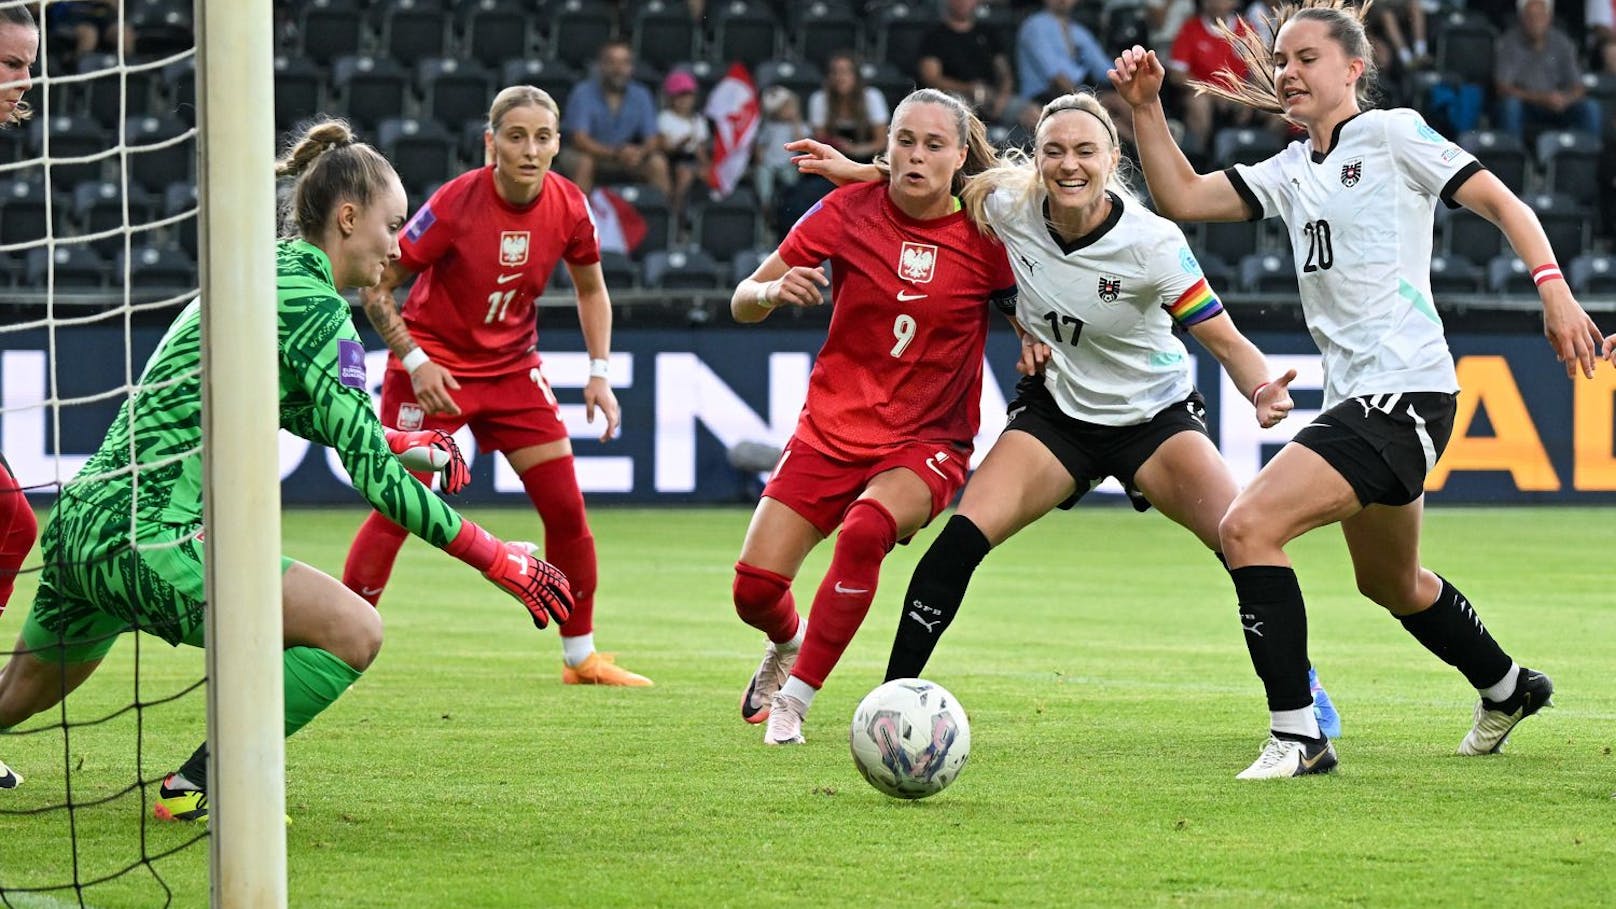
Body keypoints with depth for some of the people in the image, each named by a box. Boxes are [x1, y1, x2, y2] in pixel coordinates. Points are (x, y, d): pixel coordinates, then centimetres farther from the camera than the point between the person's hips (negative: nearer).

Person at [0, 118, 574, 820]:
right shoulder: (315, 307, -12)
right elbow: (371, 474, -15)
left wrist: (402, 441, 37)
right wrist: (498, 562, -10)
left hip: (81, 522, 10)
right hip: (149, 538, -10)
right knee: (353, 632, -13)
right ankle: (197, 788, -5)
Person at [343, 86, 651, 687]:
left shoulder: (568, 208, -10)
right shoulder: (455, 204, -22)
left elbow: (590, 288, 10)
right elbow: (376, 289, -14)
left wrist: (600, 373, 3)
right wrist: (414, 360, -23)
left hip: (513, 367, 5)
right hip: (434, 367, -4)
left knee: (566, 508, 1)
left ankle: (581, 656, 15)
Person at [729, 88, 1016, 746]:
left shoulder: (983, 238, -8)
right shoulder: (848, 211, -5)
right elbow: (742, 303, 1)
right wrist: (774, 290, -22)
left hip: (927, 443, -2)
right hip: (831, 429, 2)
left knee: (866, 530, -34)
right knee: (754, 589, -7)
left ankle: (794, 700, -20)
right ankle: (788, 643, 33)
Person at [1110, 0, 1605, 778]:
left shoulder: (1391, 134, -4)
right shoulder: (1290, 171, 16)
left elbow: (1501, 203, -5)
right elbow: (1181, 197, 11)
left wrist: (1554, 288, -16)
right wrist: (1144, 107, 0)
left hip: (1404, 388, -9)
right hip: (1355, 396, 9)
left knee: (1247, 526, -21)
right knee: (1389, 582, 26)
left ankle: (1296, 736, -18)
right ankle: (1507, 688, 50)